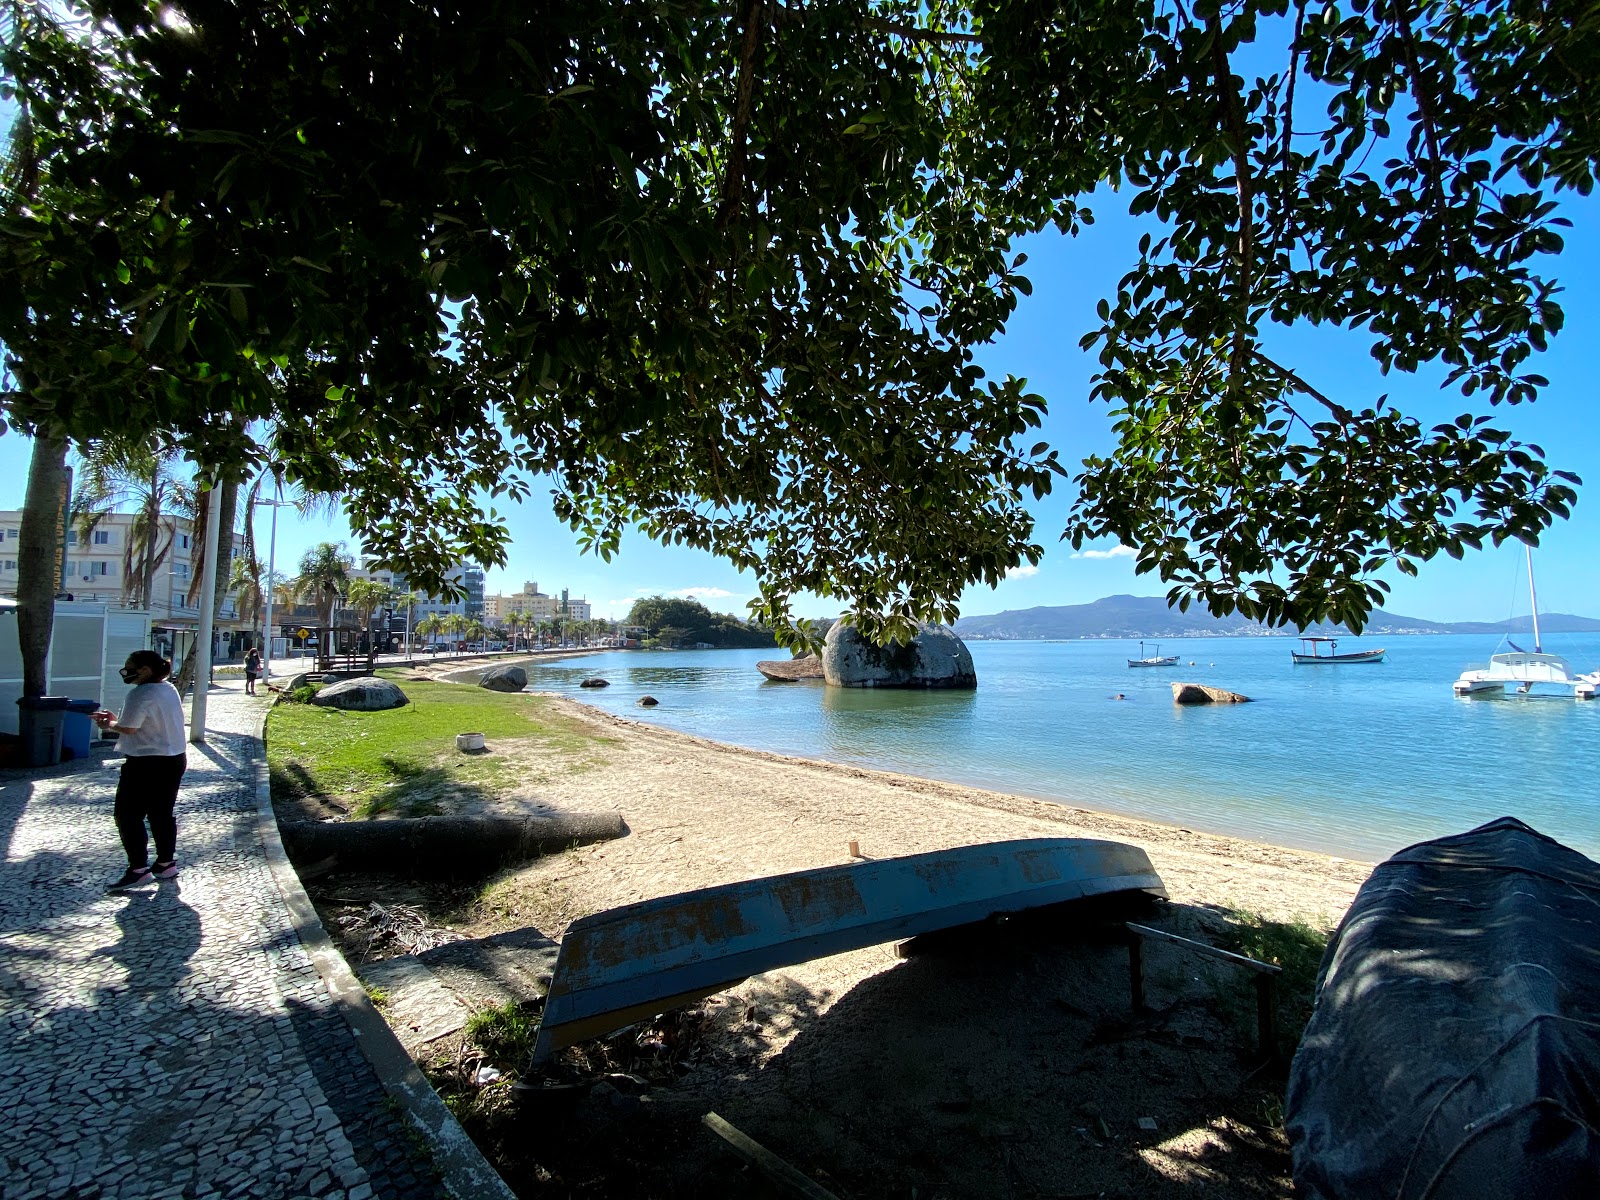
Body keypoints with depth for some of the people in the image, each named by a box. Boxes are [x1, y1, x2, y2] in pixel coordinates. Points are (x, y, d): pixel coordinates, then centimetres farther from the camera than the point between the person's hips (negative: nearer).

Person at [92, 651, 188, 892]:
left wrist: (109, 724, 2)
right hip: (174, 760, 9)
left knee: (128, 816, 1)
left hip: (147, 765, -9)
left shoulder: (141, 693, -18)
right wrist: (116, 719, 13)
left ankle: (139, 870, 2)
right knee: (162, 814, 15)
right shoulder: (169, 689, 10)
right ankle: (166, 864, 22)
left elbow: (128, 728, -17)